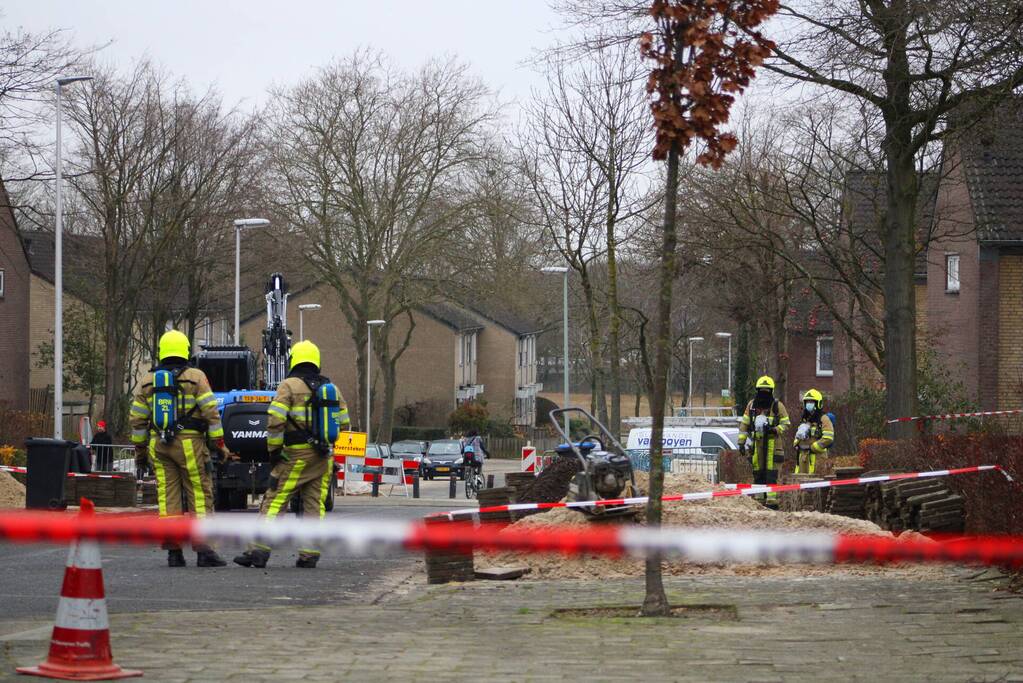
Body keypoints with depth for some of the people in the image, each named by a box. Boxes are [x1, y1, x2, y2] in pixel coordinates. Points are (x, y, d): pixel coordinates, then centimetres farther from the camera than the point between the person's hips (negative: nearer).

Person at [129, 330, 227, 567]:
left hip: (159, 445, 4)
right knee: (200, 494, -1)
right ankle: (203, 550, -8)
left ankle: (173, 551, 3)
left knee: (167, 496, 5)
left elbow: (137, 418, 11)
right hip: (189, 444, -4)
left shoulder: (148, 380, 10)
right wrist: (219, 442, -3)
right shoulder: (195, 377, -2)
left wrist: (139, 448, 19)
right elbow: (211, 412, -8)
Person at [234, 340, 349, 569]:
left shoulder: (289, 386, -6)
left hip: (296, 456, -5)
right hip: (324, 456, 5)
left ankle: (259, 550, -7)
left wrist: (273, 450, -5)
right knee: (315, 505, 8)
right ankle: (309, 555, 4)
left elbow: (275, 421, -14)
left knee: (274, 501, -2)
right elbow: (343, 423, 14)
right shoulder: (331, 388, 11)